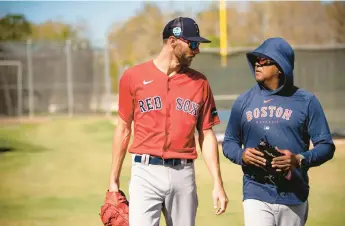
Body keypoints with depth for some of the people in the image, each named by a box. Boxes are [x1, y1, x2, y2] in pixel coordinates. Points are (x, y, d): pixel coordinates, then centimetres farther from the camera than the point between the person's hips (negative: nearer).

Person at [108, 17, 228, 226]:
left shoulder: (199, 82, 8)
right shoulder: (134, 77, 2)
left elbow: (207, 135, 10)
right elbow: (124, 129, 8)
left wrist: (218, 183, 3)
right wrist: (114, 180, 7)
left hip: (183, 174, 3)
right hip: (146, 172, -3)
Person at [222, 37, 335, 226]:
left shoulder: (306, 101, 2)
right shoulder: (244, 101, 9)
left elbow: (326, 146, 1)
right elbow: (229, 142, 16)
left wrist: (300, 160, -17)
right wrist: (241, 155, -7)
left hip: (293, 198, 0)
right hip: (256, 196, 1)